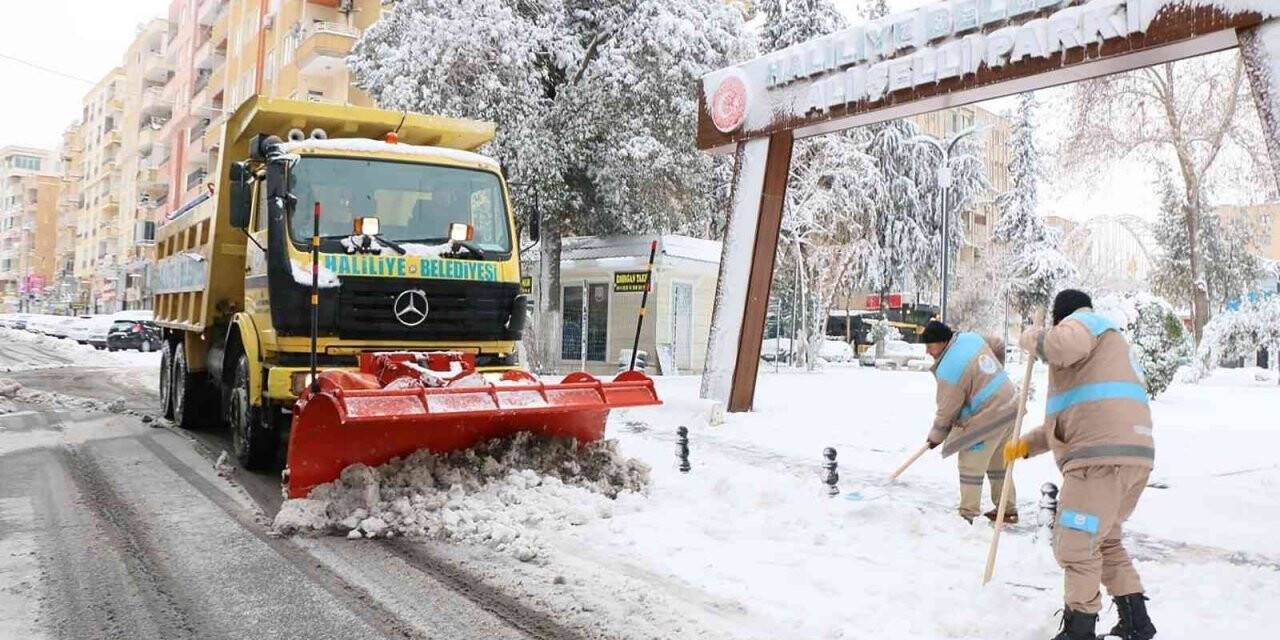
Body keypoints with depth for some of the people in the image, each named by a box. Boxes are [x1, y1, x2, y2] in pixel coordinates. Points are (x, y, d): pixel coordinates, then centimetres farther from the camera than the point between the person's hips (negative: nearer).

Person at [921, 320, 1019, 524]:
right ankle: (1008, 510, 29)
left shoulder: (948, 371, -22)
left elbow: (946, 411, -13)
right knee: (998, 463, 20)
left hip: (987, 419, -9)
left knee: (970, 465, 1)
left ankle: (968, 514, 6)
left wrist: (935, 437, 4)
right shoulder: (971, 337, 0)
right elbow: (998, 344, 20)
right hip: (1009, 407, 9)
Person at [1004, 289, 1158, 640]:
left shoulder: (1084, 322, 6)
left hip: (1102, 457, -10)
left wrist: (1032, 338, -2)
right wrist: (1026, 445, 26)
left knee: (1076, 545, -4)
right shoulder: (1111, 347, 35)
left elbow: (1063, 345, -24)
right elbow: (1073, 421, 33)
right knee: (1104, 541, 23)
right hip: (1134, 456, 10)